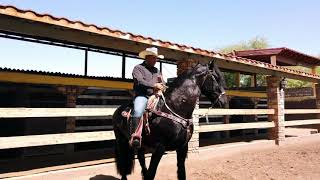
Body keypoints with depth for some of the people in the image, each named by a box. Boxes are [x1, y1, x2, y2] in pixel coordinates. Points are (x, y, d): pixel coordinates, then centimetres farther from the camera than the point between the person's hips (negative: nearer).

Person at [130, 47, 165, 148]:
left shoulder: (156, 70, 25)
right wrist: (154, 85, -21)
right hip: (142, 96, -6)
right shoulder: (138, 68, 6)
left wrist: (161, 83, 1)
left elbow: (162, 84, 26)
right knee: (138, 111, -34)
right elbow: (139, 81, -11)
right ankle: (134, 136, -33)